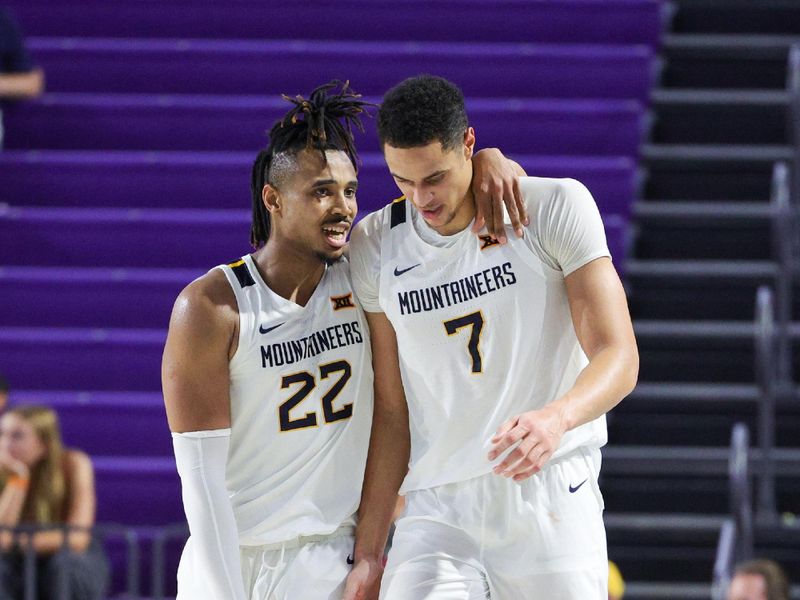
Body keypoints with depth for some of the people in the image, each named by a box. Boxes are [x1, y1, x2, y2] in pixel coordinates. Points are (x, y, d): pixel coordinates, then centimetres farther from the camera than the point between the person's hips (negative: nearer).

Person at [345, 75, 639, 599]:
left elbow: (618, 358, -9)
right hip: (437, 512, 2)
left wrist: (555, 419, -30)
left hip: (549, 497, -2)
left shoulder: (557, 207, -5)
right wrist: (368, 551, 4)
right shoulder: (375, 247, 4)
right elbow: (391, 410, 9)